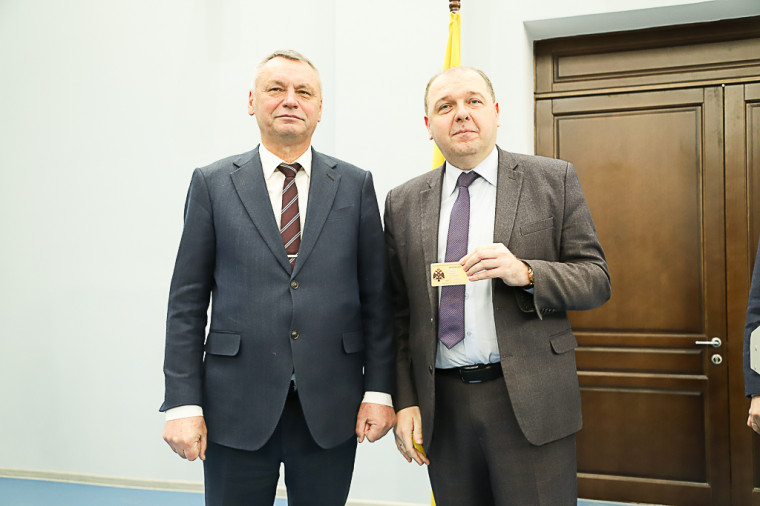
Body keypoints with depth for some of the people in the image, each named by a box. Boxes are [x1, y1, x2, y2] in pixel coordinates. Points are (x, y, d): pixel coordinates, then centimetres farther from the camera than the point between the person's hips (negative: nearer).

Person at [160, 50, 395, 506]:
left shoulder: (356, 185, 5)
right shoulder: (212, 183, 3)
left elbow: (376, 295, 4)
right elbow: (187, 302, 1)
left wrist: (379, 389, -2)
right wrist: (183, 403, -4)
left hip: (331, 413, 1)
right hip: (237, 411, 0)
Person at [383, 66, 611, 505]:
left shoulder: (554, 180, 2)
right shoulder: (403, 203, 7)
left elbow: (597, 281, -1)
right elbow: (399, 312, 7)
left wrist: (524, 272, -18)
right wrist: (405, 400, 1)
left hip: (529, 402, -2)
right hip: (441, 407, 2)